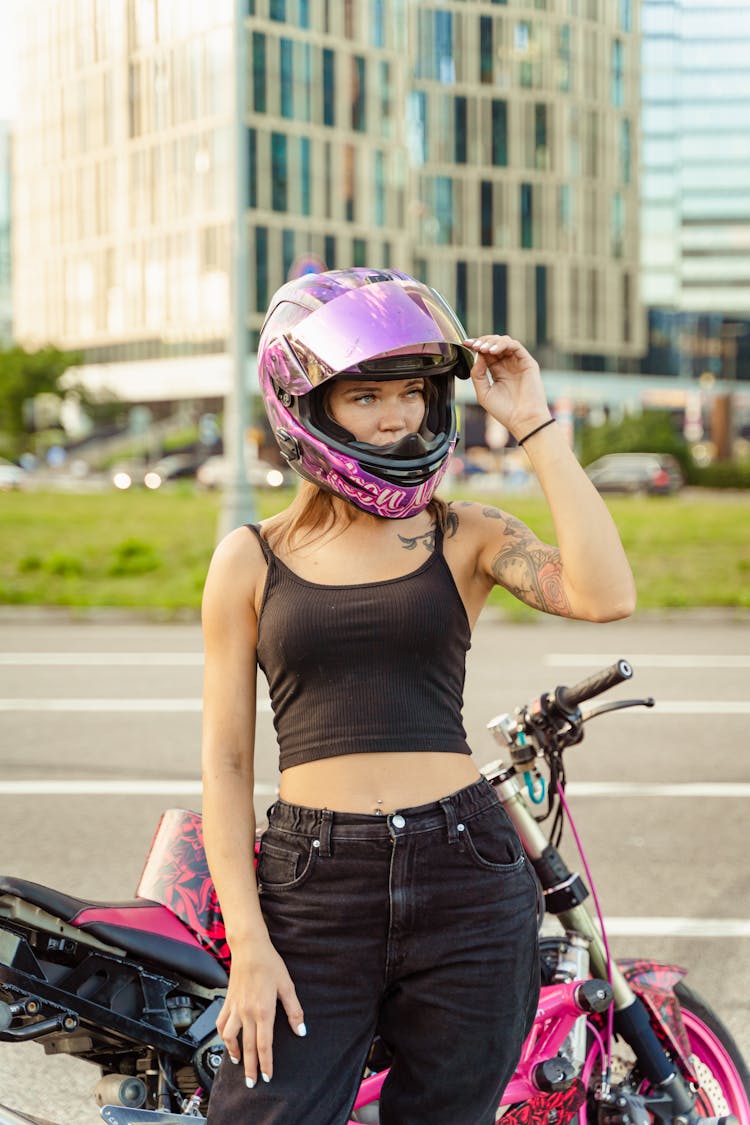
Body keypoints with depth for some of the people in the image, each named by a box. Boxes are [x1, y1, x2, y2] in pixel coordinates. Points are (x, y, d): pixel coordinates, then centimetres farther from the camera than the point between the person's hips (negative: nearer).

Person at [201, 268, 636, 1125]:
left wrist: (533, 427, -9)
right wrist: (249, 943, -4)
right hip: (312, 890, 0)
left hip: (466, 886, 1)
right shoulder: (251, 558, 6)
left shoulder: (467, 537, 6)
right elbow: (225, 759, 5)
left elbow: (605, 596, -13)